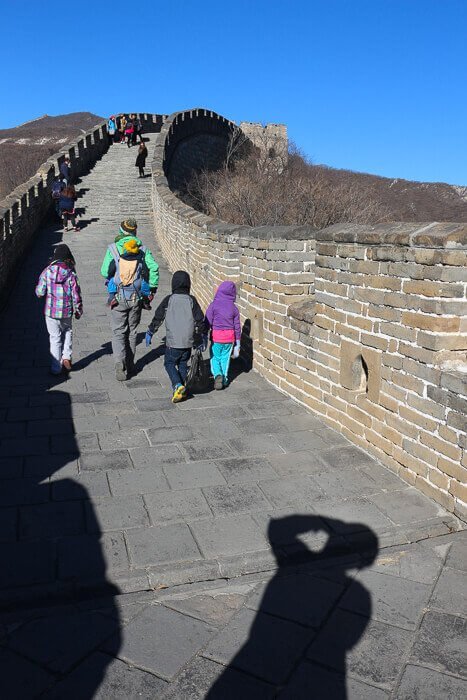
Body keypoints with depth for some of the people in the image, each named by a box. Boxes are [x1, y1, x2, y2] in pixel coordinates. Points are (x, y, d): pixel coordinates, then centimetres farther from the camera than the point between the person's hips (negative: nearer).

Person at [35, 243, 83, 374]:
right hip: (66, 311, 0)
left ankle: (56, 367, 17)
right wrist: (78, 310, 6)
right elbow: (76, 295, -8)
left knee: (55, 337, 11)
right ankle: (66, 357, 14)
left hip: (50, 311, 0)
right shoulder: (71, 273, -10)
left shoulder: (47, 272, -8)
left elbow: (39, 292, -6)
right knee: (67, 332, 26)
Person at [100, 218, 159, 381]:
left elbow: (105, 271, -12)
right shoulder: (142, 249, -1)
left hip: (119, 297, -2)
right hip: (137, 297, 2)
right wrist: (152, 288, -5)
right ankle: (130, 365, 26)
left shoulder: (113, 249, -6)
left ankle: (120, 363, -16)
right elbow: (154, 267, -13)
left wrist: (112, 279, 9)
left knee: (118, 332, 4)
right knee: (132, 331, 17)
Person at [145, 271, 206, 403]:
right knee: (183, 364, 19)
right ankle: (183, 390, 16)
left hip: (172, 342, -2)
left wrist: (149, 333, 11)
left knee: (169, 363, 11)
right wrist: (203, 337, 11)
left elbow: (158, 318, -1)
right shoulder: (191, 300, 0)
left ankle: (178, 385, -10)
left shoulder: (168, 300, -4)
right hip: (188, 342, 3)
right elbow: (200, 320, 1)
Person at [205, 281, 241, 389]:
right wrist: (238, 342, 15)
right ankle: (224, 379, 19)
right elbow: (237, 326, 6)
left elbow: (208, 322, -8)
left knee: (215, 357, 10)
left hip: (216, 336, -2)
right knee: (225, 358, 15)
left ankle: (217, 375, -12)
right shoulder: (234, 308, 1)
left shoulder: (213, 305, -8)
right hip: (229, 337, 2)